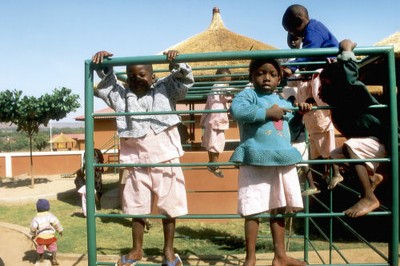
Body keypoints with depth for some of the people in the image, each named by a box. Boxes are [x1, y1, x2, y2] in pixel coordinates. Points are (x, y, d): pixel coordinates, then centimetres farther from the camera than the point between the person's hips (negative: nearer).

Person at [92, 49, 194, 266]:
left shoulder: (165, 89, 3)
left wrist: (176, 63, -20)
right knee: (137, 208, 13)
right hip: (136, 163, 2)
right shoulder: (122, 96, 9)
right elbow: (105, 85, 8)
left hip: (166, 160, -2)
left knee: (169, 207, 7)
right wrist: (103, 66, -9)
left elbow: (185, 81, -3)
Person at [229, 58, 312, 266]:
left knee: (279, 210, 14)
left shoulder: (284, 103, 18)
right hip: (255, 162, -6)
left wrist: (301, 114, 12)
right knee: (253, 211, -2)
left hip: (283, 161, 6)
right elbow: (237, 110, -22)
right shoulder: (249, 94, -1)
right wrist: (267, 113, -18)